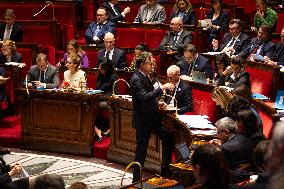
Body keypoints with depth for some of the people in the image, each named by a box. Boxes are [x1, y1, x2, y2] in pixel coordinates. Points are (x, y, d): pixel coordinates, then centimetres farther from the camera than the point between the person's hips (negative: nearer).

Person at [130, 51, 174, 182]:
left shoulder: (144, 76, 10)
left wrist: (158, 104, 9)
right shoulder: (136, 79, -19)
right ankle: (136, 179, 13)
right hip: (143, 120, -9)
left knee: (168, 138, 11)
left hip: (152, 117, 9)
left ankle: (165, 170, 21)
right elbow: (144, 97, -31)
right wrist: (162, 88, -31)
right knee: (141, 148, 0)